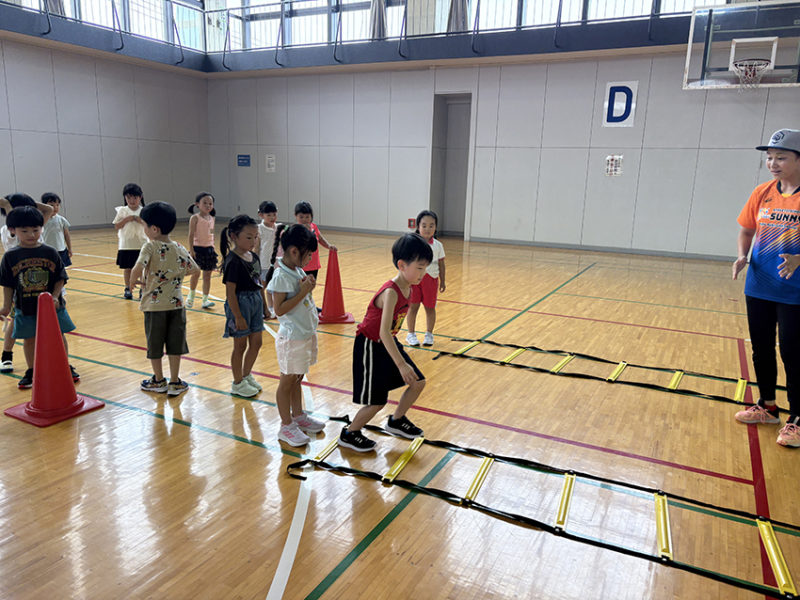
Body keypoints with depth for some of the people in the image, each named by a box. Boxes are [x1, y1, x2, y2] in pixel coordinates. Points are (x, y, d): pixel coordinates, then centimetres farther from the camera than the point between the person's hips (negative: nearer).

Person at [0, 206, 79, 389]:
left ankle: (65, 367, 26)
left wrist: (55, 296, -14)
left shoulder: (50, 253, -4)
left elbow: (60, 278, -2)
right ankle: (31, 372, 27)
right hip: (25, 308, 0)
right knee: (29, 339, 11)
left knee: (59, 336, 10)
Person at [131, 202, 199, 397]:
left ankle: (159, 381, 28)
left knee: (154, 345, 14)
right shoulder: (179, 248, 1)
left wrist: (134, 281, -9)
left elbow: (137, 269, -28)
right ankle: (175, 383, 19)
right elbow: (195, 269, 10)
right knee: (175, 344, 12)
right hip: (176, 303, 4)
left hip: (154, 305, -3)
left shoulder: (150, 247, -13)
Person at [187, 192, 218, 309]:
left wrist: (212, 249, 13)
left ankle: (205, 299, 11)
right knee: (196, 273, -3)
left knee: (207, 274, 5)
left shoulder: (211, 218, 9)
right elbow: (191, 235, -10)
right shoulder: (195, 218, -7)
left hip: (209, 248, 5)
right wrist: (191, 250, -16)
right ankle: (191, 296, 21)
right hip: (198, 248, -5)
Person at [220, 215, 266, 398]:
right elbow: (230, 292, -19)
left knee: (256, 343, 15)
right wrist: (238, 317, -20)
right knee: (240, 345, 6)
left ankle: (246, 375, 36)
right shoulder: (233, 261, -18)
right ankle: (237, 383, 23)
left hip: (256, 302, 8)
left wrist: (265, 305, 16)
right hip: (240, 303, -8)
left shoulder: (254, 257, 6)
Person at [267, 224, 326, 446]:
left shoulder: (298, 270, 7)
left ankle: (298, 416, 36)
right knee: (287, 382, 5)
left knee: (297, 378, 21)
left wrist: (308, 286, 3)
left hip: (306, 334, 9)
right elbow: (279, 309, -23)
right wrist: (303, 292, -22)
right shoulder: (281, 276, -20)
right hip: (292, 337, -9)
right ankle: (286, 426, 18)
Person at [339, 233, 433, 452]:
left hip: (388, 343, 9)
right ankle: (349, 434, 23)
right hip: (370, 346, -9)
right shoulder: (391, 292, -28)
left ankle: (396, 421, 31)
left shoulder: (407, 288, -1)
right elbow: (384, 332, -34)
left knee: (418, 383, 9)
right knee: (377, 402, -1)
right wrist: (401, 364, -36)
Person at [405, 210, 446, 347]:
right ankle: (411, 334, 18)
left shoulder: (438, 245, 1)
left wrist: (442, 281, 6)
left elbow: (441, 264, 7)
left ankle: (429, 334, 22)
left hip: (431, 279, 2)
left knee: (430, 308, 8)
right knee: (413, 307, 4)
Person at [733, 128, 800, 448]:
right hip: (759, 288, 5)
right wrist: (742, 256, -4)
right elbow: (747, 231, 13)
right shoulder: (762, 193, 4)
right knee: (761, 349, 14)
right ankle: (767, 406, 32)